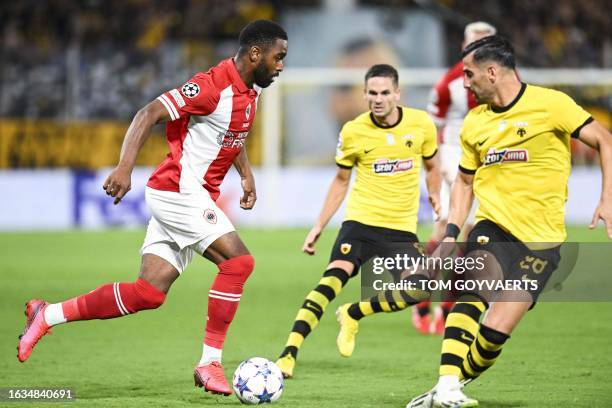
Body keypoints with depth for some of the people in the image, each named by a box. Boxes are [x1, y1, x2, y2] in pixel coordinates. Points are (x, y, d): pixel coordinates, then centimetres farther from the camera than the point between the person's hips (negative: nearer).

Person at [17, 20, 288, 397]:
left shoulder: (250, 91, 10)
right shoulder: (213, 86, -19)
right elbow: (150, 114, -23)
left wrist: (246, 175, 20)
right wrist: (125, 167, -32)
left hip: (195, 197, 9)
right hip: (179, 192, -9)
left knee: (149, 293, 3)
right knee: (238, 261, -18)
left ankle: (48, 315, 12)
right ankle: (210, 363, -11)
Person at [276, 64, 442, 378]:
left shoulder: (421, 124, -2)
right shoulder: (353, 132, -3)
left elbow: (432, 166, 17)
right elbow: (341, 181, 11)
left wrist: (435, 198, 3)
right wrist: (319, 226, 8)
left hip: (402, 228, 3)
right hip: (361, 222, -2)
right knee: (333, 278, -23)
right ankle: (289, 354, -28)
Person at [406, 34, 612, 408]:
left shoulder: (549, 104, -7)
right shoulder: (475, 122, 11)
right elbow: (465, 180, 24)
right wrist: (451, 234, 11)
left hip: (541, 236, -3)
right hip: (493, 226, 3)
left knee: (495, 331, -13)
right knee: (476, 289, -29)